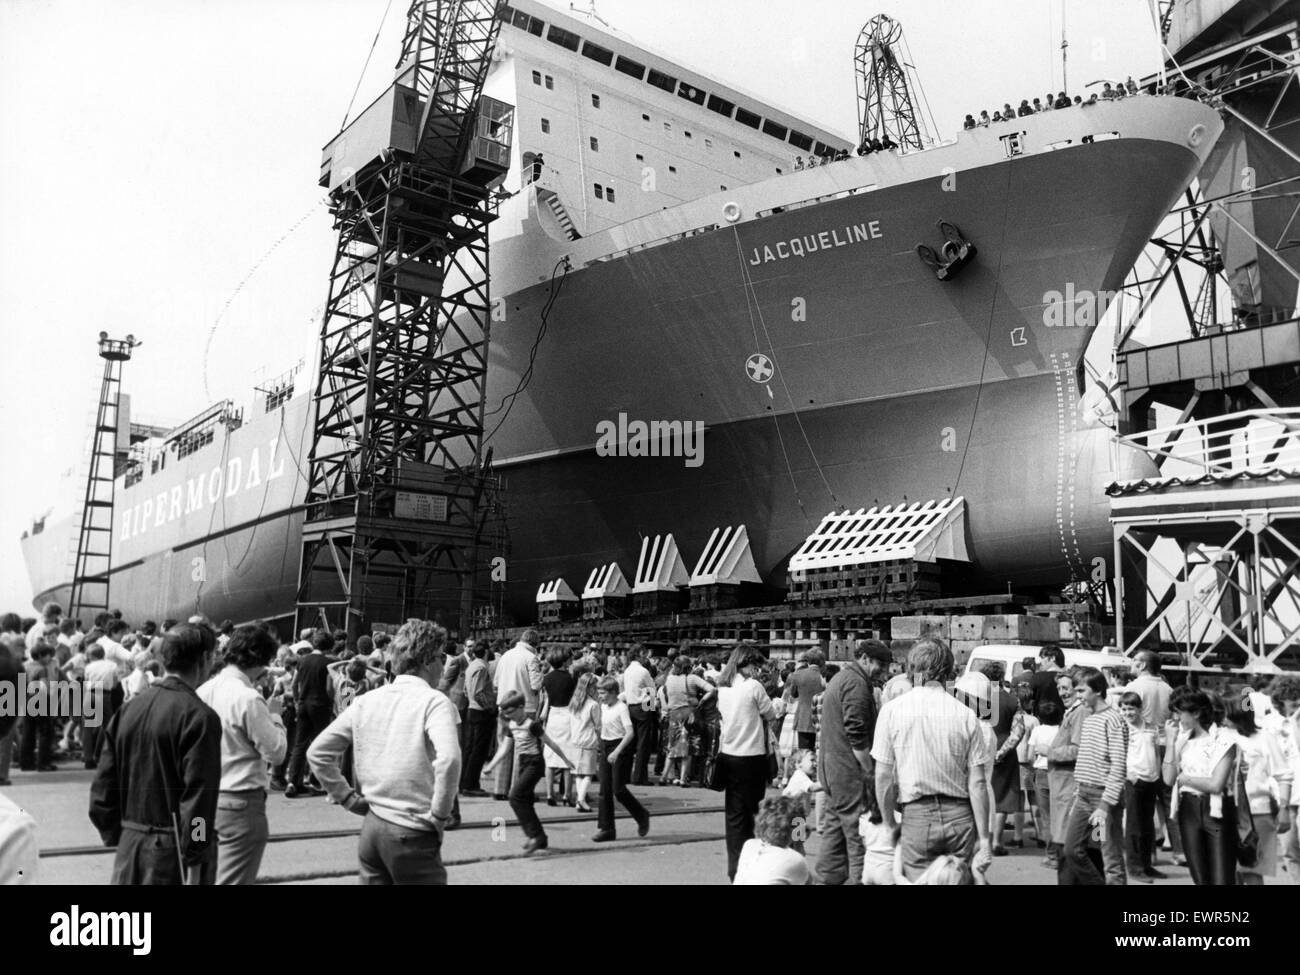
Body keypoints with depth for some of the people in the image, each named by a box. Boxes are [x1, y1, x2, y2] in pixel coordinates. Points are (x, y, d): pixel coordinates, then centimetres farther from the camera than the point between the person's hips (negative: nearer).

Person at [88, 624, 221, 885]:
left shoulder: (129, 708, 6)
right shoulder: (199, 716, -14)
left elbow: (103, 787, 9)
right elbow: (198, 797, -19)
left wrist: (115, 838, 16)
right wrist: (195, 865, -16)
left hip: (129, 846, 6)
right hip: (173, 850, -6)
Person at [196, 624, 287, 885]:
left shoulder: (204, 691, 3)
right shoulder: (249, 699, -19)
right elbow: (276, 753, -14)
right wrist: (274, 716, 0)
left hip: (207, 799, 8)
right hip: (240, 804, -8)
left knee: (209, 876, 20)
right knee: (233, 879, 2)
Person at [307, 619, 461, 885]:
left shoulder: (366, 701, 6)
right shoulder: (434, 701, -12)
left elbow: (317, 752, 8)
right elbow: (448, 759, -29)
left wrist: (347, 798, 10)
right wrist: (439, 815, -16)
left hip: (371, 828, 6)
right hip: (412, 835, -6)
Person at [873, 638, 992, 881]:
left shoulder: (892, 710, -4)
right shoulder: (965, 715, -1)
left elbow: (883, 776, -4)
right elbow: (977, 783, -1)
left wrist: (890, 825, 8)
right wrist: (984, 838, 4)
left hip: (917, 816, -2)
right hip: (960, 816, 2)